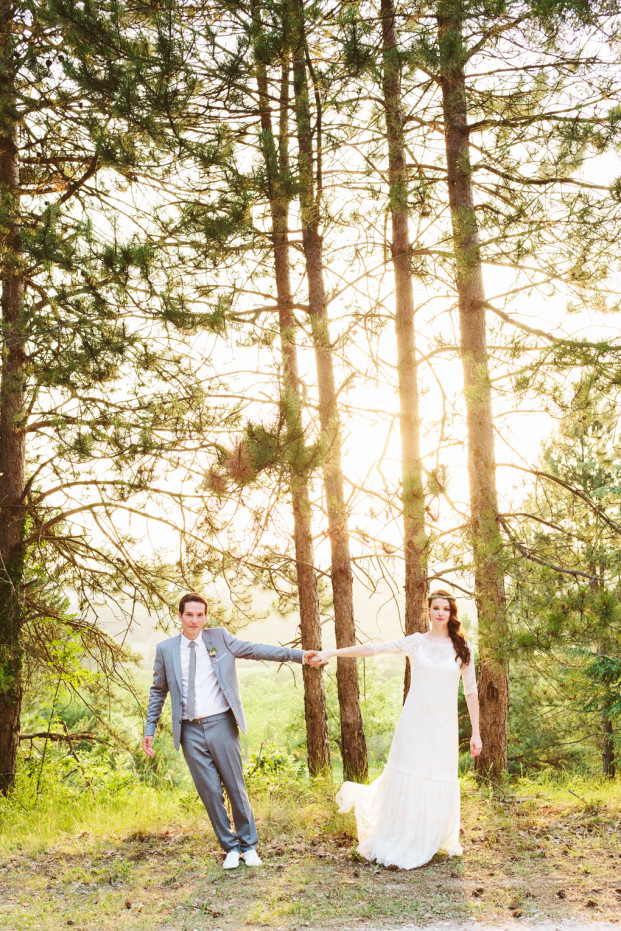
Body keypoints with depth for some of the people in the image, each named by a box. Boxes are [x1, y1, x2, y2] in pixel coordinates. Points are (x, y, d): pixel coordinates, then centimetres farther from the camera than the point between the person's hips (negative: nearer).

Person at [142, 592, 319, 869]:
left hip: (220, 723, -1)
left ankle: (249, 846, 19)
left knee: (236, 786, 5)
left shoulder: (219, 638, 2)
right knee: (210, 791, 3)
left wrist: (299, 655, -7)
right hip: (190, 730, 1)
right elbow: (158, 690, 13)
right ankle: (230, 847, 18)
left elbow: (256, 650, 0)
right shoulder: (166, 649, 4)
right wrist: (150, 729, 10)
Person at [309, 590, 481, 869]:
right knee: (407, 781, -1)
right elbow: (373, 649, -3)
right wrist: (332, 653, -10)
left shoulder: (462, 647, 5)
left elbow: (470, 691, 7)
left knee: (440, 784, 3)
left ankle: (434, 841, 25)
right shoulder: (417, 642, 2)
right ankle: (397, 848, 10)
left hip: (444, 726, 1)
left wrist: (476, 732, 4)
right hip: (415, 721, -1)